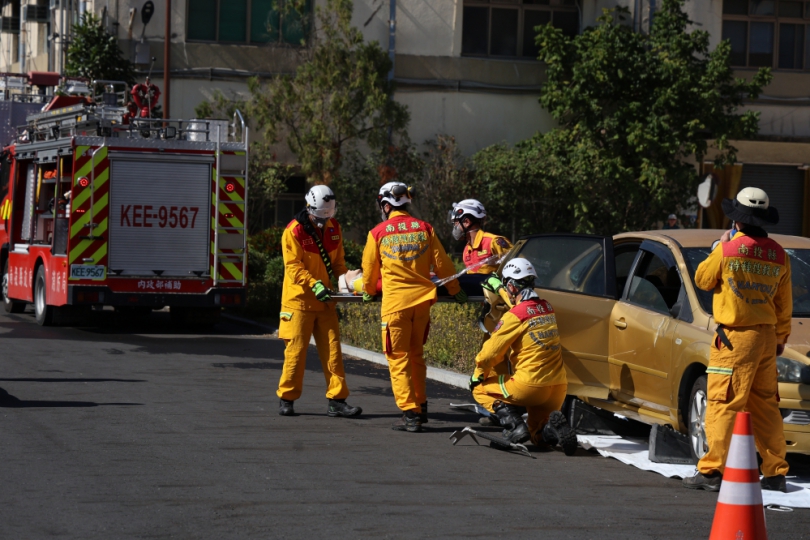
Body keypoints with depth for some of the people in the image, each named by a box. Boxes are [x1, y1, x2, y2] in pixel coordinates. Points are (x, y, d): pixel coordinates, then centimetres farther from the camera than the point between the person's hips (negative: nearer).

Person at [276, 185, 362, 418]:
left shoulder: (334, 228, 8)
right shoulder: (294, 231, -11)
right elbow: (293, 266, -16)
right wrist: (315, 285, -27)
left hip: (325, 299, 5)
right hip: (300, 298, -5)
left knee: (332, 348, 1)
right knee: (296, 349, -3)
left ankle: (337, 400, 2)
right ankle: (286, 398, 9)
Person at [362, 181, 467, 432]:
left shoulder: (378, 233, -1)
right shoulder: (424, 229, 5)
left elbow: (370, 270, 10)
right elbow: (442, 264, 9)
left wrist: (368, 293, 30)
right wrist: (455, 290, 24)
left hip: (395, 301, -4)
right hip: (422, 299, 4)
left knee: (398, 358, 1)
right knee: (416, 355, 19)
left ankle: (410, 413, -4)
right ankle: (420, 406, 25)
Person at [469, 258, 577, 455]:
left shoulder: (515, 316, -12)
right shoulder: (547, 308, 9)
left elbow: (491, 351, -6)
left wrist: (477, 375, 11)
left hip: (531, 385, -7)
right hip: (559, 388, 7)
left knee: (480, 389, 16)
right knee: (540, 437, 25)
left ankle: (513, 423, -5)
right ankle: (555, 426, -10)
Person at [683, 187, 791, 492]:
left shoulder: (728, 250, -10)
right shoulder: (779, 256, 5)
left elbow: (702, 279, 5)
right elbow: (784, 303, 11)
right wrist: (781, 337, 23)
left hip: (735, 338, -5)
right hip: (767, 337, 6)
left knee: (723, 404, -5)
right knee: (765, 406, 12)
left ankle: (712, 471, -8)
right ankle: (776, 472, 14)